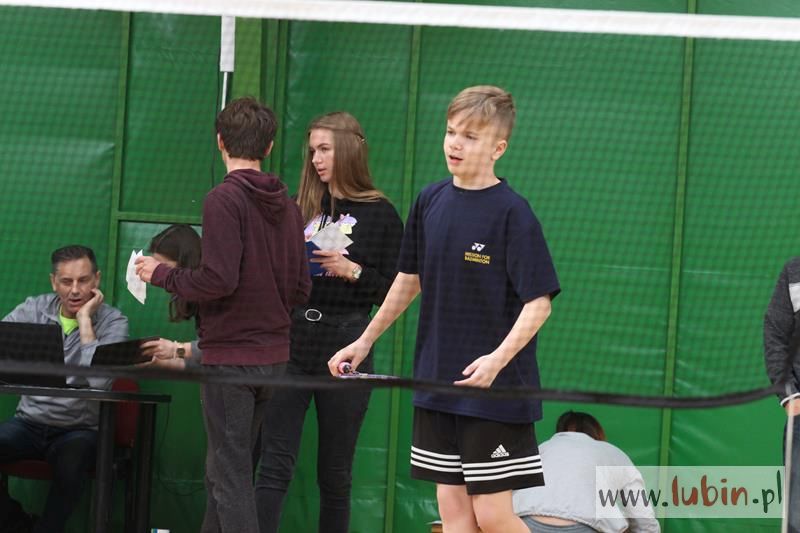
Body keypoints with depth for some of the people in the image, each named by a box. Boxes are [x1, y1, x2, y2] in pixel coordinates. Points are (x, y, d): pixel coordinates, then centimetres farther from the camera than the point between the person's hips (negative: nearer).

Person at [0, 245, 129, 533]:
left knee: (72, 459, -38)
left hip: (79, 429, -3)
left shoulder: (113, 321, -4)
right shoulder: (34, 309, 7)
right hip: (30, 422, 4)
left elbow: (100, 381, -21)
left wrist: (85, 321, -16)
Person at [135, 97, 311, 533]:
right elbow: (300, 290, 9)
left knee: (230, 474, -4)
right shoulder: (286, 205, 8)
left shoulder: (225, 199, -14)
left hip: (230, 355, -7)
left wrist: (162, 275, -6)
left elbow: (217, 280, -22)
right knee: (223, 468, 18)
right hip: (274, 356, 7)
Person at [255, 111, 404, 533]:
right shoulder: (301, 208, 11)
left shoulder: (380, 215, 1)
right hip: (291, 340, 3)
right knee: (275, 462, -6)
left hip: (345, 345, -3)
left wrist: (352, 272, -15)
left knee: (335, 470, 6)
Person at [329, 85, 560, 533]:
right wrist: (366, 340, 24)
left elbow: (539, 301, -16)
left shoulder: (511, 213, -13)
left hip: (496, 391, -6)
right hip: (437, 382, 6)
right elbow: (410, 278, 20)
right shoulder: (431, 201, 6)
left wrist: (498, 359, -30)